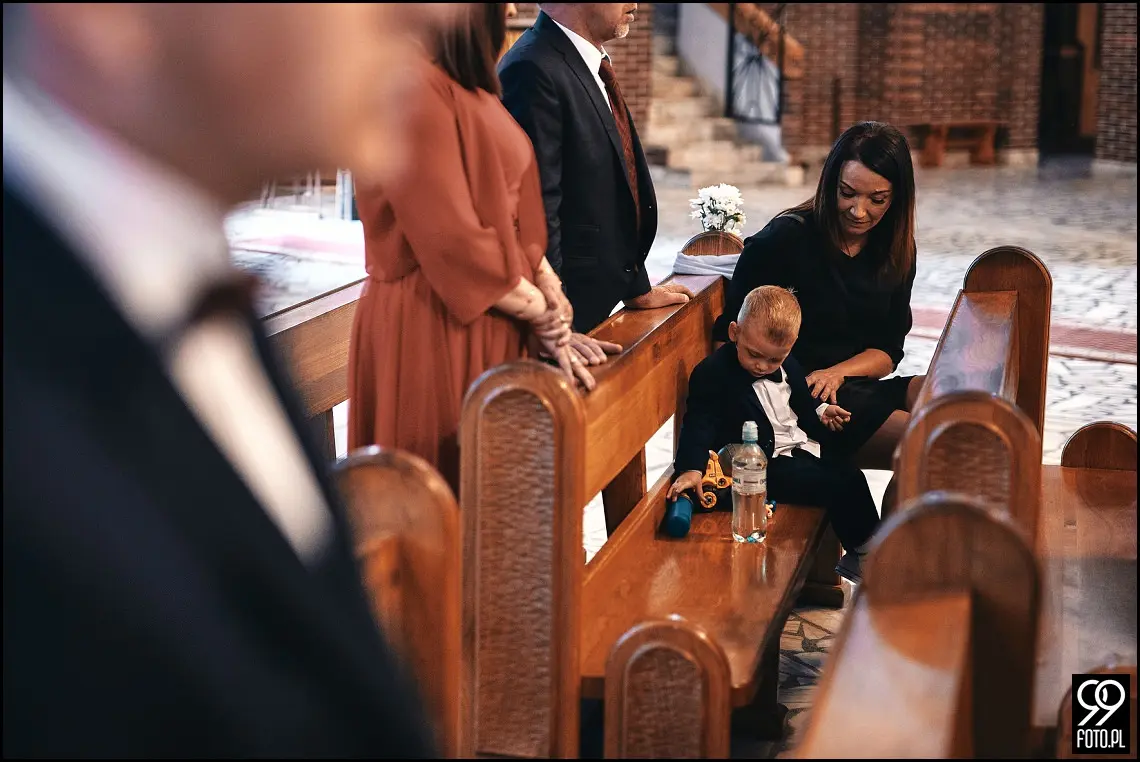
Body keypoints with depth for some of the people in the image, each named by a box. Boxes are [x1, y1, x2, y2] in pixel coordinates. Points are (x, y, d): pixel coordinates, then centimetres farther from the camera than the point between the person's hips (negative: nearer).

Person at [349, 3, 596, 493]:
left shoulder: (465, 86, 13)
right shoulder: (415, 87, -19)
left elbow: (512, 219, 13)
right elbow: (452, 241, -22)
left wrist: (551, 311, 1)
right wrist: (541, 310, -9)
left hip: (491, 321, 9)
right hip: (433, 327, -9)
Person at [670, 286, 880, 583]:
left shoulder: (787, 364, 7)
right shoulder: (712, 374, -18)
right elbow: (700, 424, -24)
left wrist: (820, 413, 9)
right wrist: (691, 468, -38)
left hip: (801, 447, 9)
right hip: (766, 464, -9)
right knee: (835, 485, -18)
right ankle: (863, 554, -1)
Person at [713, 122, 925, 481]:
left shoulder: (895, 250, 10)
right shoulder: (787, 239, -9)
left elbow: (888, 350, 10)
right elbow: (729, 333, -7)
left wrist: (836, 373, -11)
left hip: (858, 388, 6)